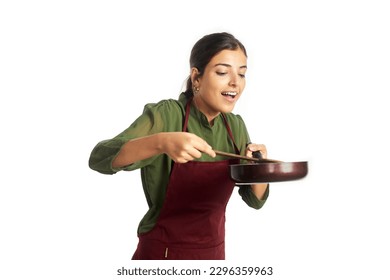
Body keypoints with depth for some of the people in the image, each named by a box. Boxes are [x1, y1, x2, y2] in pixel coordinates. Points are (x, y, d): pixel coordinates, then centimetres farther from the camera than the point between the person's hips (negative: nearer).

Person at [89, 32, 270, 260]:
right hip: (162, 255, -5)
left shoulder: (236, 126, -2)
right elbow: (99, 158, -29)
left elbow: (255, 199, 2)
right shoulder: (165, 115, -17)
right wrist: (161, 142, -44)